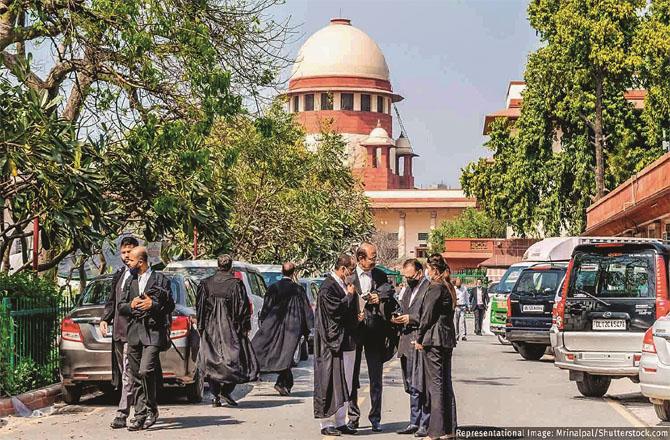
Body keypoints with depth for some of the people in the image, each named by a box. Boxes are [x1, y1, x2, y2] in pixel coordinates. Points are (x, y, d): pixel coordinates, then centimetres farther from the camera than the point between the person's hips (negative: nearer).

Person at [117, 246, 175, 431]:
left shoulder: (160, 280, 3)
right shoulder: (130, 282, 18)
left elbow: (170, 305, 2)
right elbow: (120, 306, 16)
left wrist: (153, 304, -14)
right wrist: (131, 305, -5)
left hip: (153, 332, -5)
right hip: (134, 333, 5)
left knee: (146, 371, -17)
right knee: (136, 377, 4)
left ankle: (151, 409, -1)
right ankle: (140, 414, 8)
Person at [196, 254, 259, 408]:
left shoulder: (206, 283, 3)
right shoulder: (236, 284, -7)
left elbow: (199, 306, 7)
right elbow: (243, 307, -6)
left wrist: (201, 327, 14)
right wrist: (245, 327, 2)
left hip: (210, 329, 3)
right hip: (230, 328, -3)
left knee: (212, 361, 8)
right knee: (235, 360, 5)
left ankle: (215, 395, 5)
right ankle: (226, 390, -10)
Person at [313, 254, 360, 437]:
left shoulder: (342, 285, 14)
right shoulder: (328, 286, -13)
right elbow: (336, 309, -22)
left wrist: (355, 316, 6)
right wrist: (350, 295, -9)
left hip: (346, 341, 9)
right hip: (333, 341, -9)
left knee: (344, 385, 12)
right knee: (331, 384, -4)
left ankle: (340, 422, 19)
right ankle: (326, 424, 2)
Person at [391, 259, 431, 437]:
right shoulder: (407, 290, 19)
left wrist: (411, 319, -16)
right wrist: (399, 319, 7)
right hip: (408, 344, 8)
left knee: (422, 386, -6)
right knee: (412, 386, 12)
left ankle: (425, 425, -1)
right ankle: (414, 423, 18)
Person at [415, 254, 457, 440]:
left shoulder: (435, 287, -13)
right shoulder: (449, 288, 13)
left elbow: (427, 316, -14)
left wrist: (419, 338, -6)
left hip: (433, 340, -9)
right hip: (447, 339, 9)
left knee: (435, 384, -6)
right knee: (446, 383, 11)